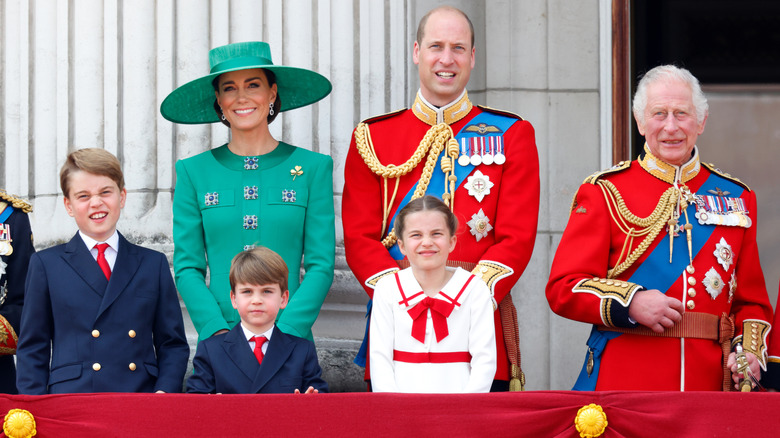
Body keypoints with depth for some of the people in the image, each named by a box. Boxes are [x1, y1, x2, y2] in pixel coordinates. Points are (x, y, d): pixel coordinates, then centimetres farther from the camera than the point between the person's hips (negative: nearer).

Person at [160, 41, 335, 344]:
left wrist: (285, 331, -11)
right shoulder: (194, 172, 6)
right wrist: (218, 331, -10)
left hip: (290, 338, 0)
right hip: (217, 339, 0)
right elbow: (187, 267, 4)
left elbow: (321, 265, 1)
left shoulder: (312, 168, 5)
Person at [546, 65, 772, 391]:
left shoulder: (736, 198, 13)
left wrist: (750, 351, -3)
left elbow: (751, 300, 16)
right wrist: (630, 303, -17)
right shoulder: (605, 192, 3)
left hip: (709, 382, 3)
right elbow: (563, 288, -3)